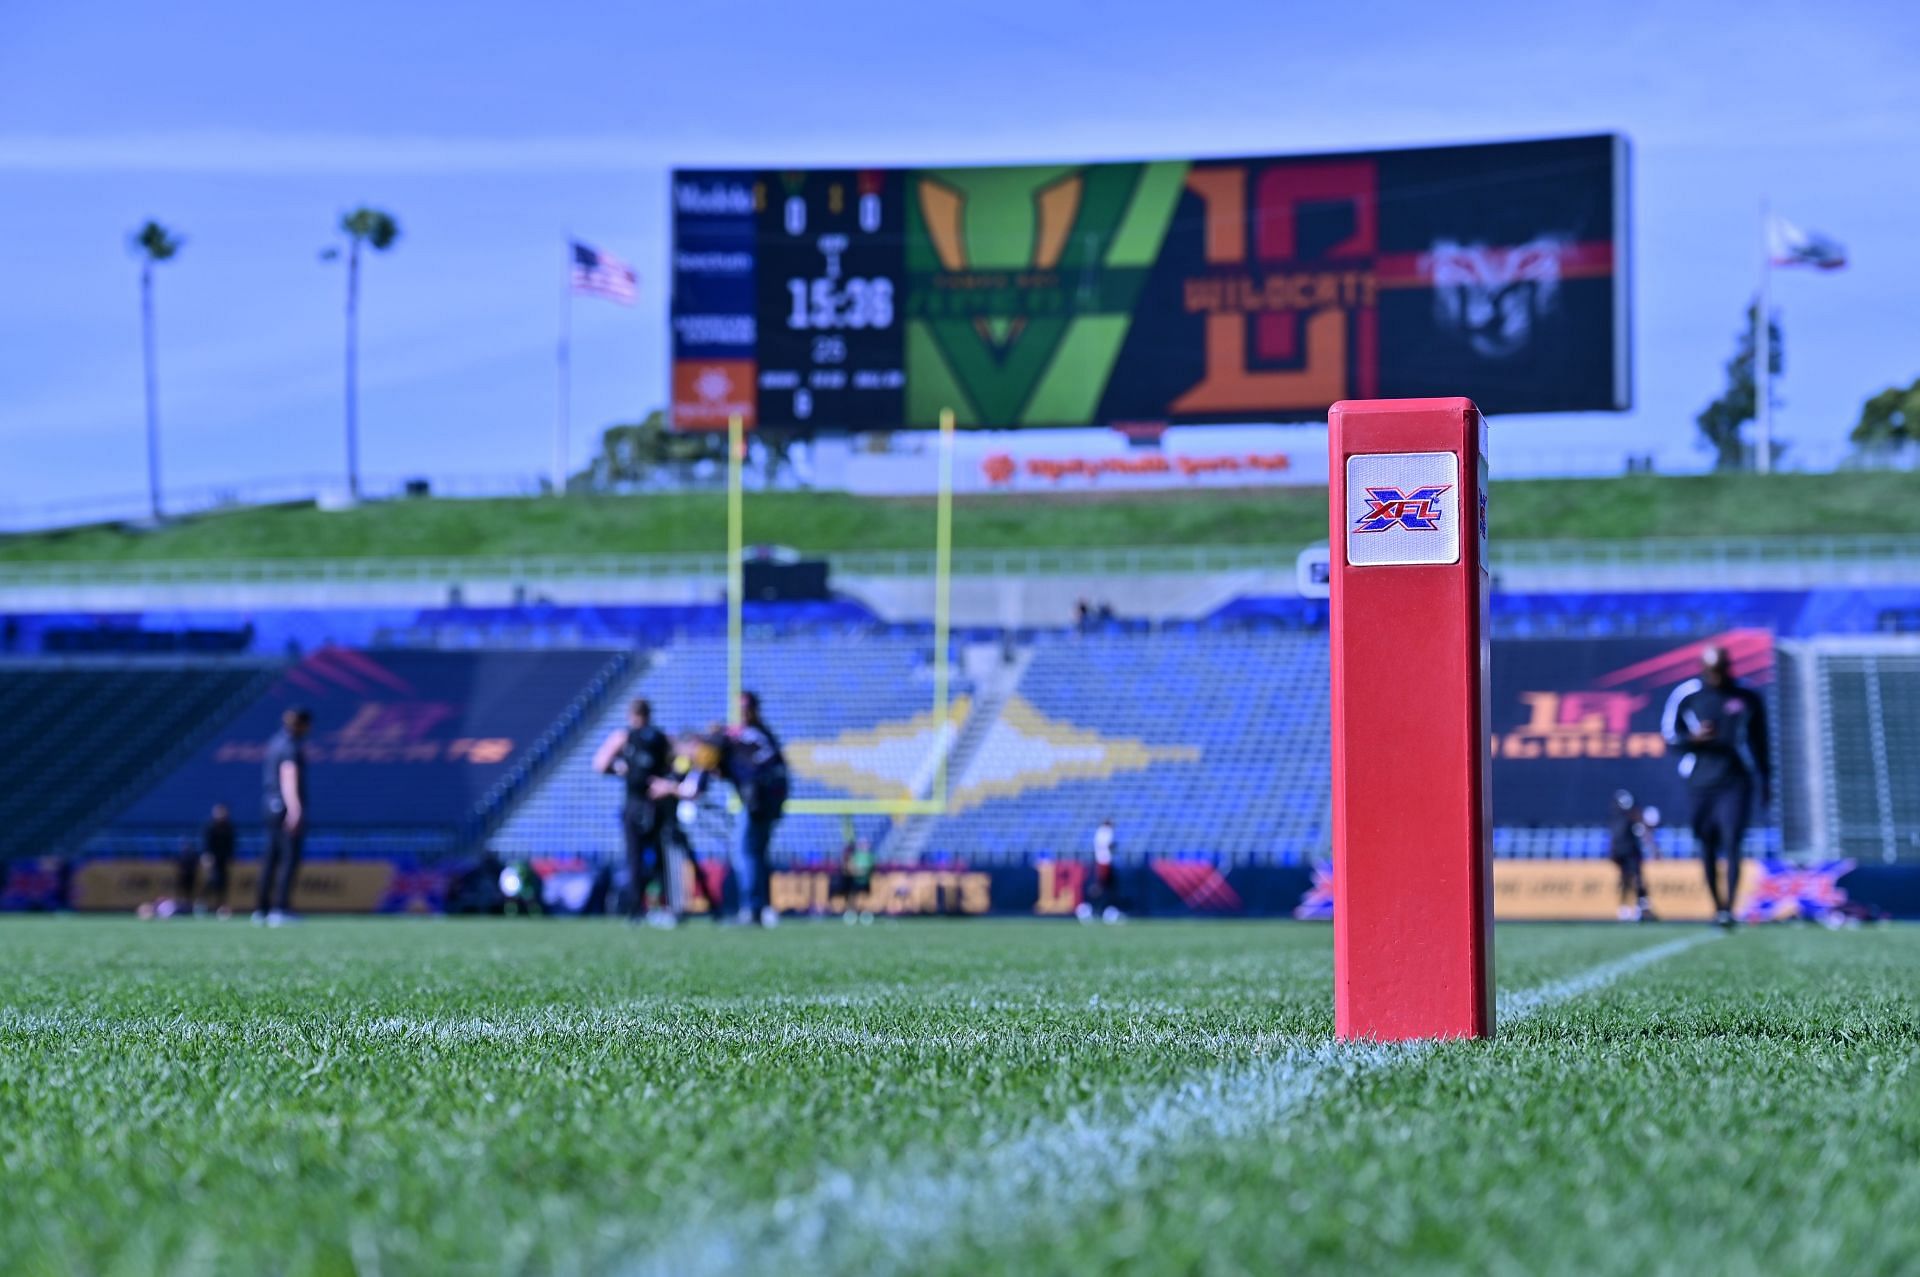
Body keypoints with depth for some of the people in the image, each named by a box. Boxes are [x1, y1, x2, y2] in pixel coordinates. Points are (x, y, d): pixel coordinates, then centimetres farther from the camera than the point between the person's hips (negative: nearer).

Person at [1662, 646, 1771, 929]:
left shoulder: (1748, 697, 2)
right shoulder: (1687, 695, 0)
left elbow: (1760, 741, 11)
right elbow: (1669, 733, 5)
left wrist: (1765, 780, 12)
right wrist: (1693, 737, -16)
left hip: (1736, 781, -1)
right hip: (1701, 781, 1)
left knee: (1732, 844, -13)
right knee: (1708, 847, 8)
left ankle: (1729, 908, -16)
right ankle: (1717, 905, 22)